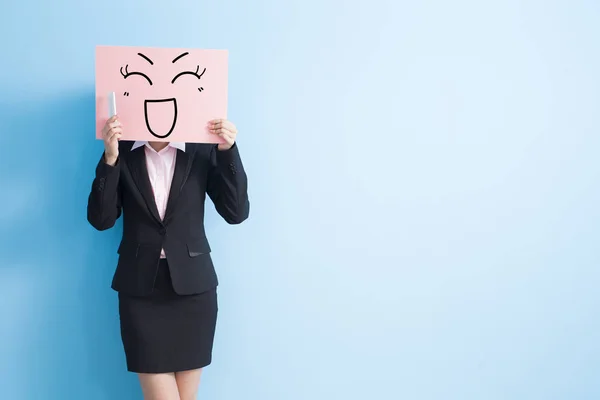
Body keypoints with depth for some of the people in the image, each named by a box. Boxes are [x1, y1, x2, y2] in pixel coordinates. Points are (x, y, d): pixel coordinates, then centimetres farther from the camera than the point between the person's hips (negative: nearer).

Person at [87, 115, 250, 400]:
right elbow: (101, 220, -7)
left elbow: (236, 212, -5)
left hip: (192, 286, 1)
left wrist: (228, 151, -15)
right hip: (140, 288, -1)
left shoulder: (202, 149, -1)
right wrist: (110, 158, -18)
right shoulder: (122, 151, -1)